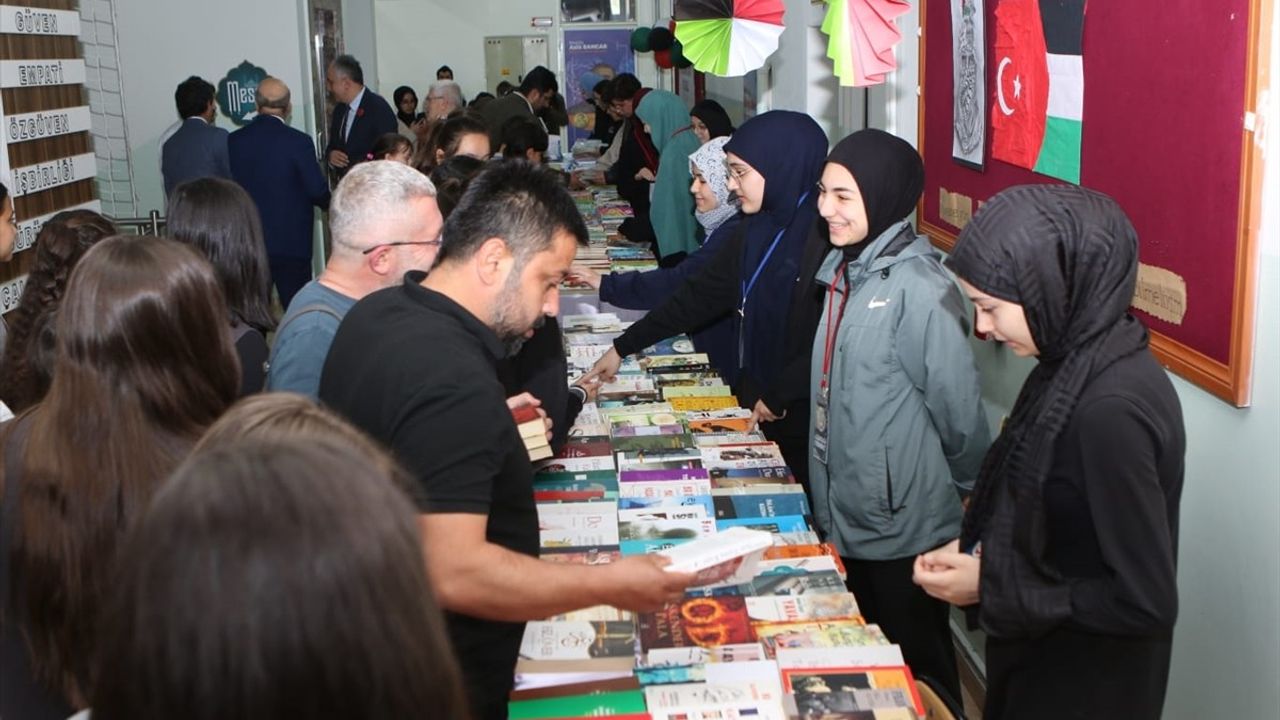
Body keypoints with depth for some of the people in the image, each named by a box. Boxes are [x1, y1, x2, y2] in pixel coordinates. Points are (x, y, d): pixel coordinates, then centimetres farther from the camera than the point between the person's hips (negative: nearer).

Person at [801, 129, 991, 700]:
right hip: (845, 518, 8)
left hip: (901, 530, -8)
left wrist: (965, 489, -5)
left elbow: (959, 413, -17)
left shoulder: (918, 289, -22)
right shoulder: (845, 269, 5)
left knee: (917, 672, 11)